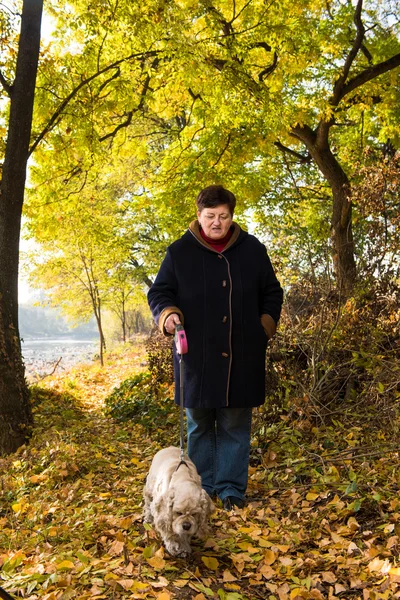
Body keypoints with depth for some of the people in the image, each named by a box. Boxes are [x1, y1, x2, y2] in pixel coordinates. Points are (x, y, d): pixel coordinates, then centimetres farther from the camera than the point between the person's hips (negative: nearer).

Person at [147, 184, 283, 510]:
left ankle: (231, 487, 19)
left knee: (236, 425, 7)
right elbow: (158, 293, 6)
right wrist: (168, 314, -14)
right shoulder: (179, 252, 2)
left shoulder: (253, 249, 7)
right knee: (199, 425, 10)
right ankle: (203, 486, 24)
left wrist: (266, 327, 5)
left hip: (241, 357, 1)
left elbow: (272, 293, 16)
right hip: (197, 357, -1)